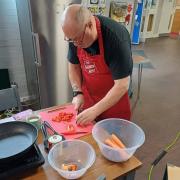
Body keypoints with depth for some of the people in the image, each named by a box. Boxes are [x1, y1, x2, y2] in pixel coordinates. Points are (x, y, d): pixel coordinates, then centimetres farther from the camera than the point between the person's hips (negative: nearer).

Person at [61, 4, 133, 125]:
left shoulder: (116, 37, -29)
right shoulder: (75, 34, -12)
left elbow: (122, 85, -27)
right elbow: (74, 65, 2)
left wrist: (95, 110, -28)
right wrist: (78, 92, -10)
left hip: (114, 101, -4)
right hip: (87, 99, 5)